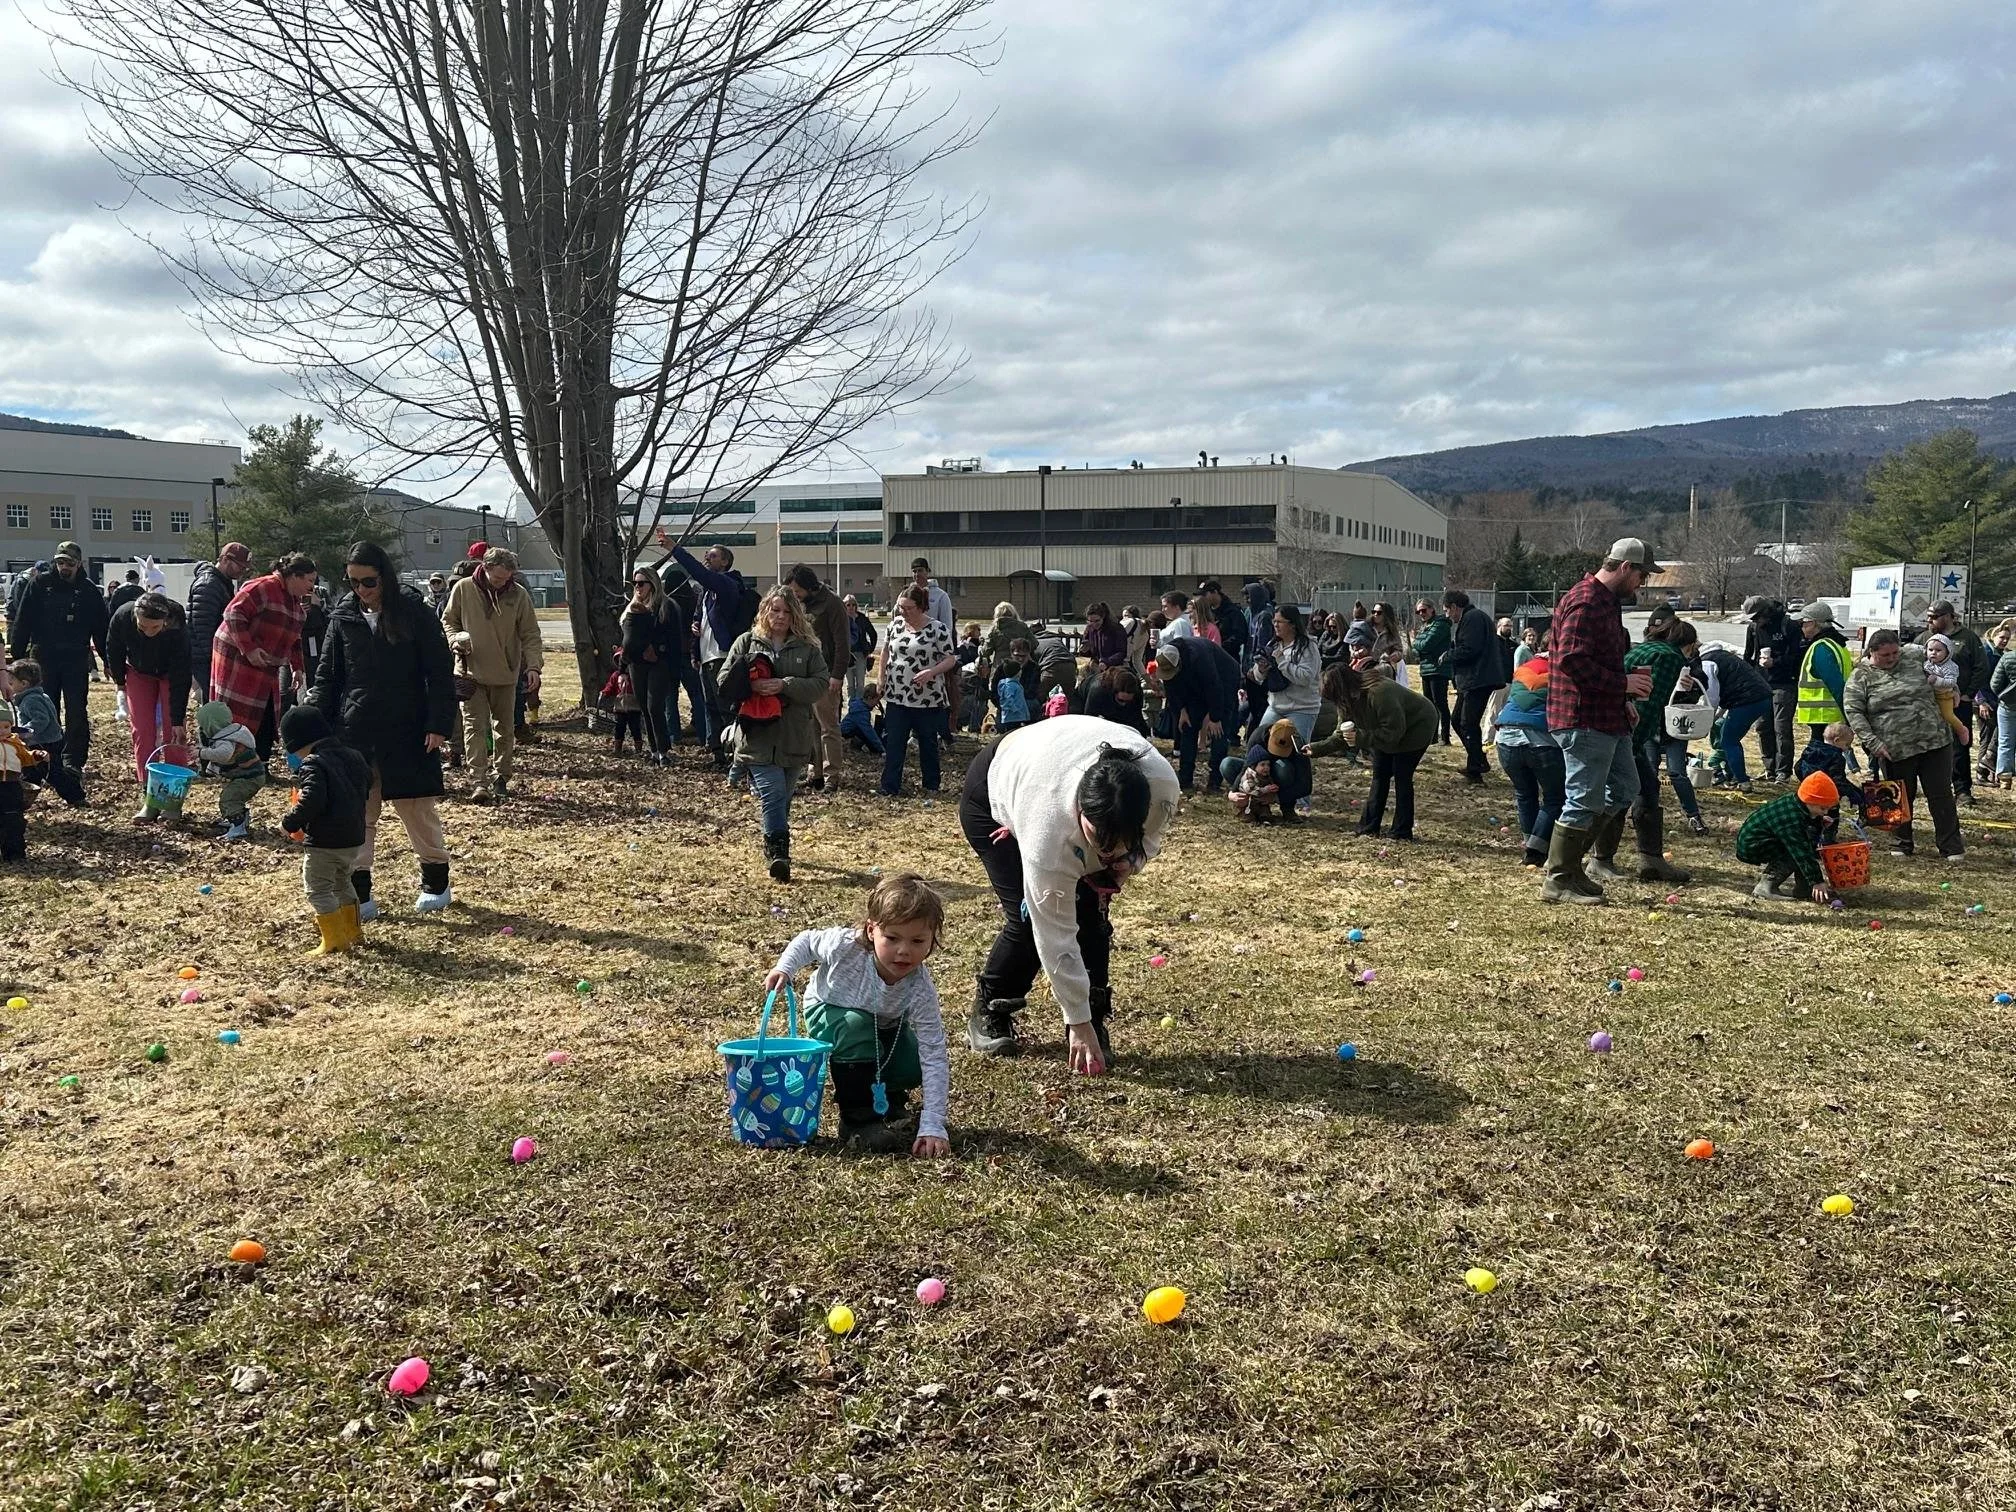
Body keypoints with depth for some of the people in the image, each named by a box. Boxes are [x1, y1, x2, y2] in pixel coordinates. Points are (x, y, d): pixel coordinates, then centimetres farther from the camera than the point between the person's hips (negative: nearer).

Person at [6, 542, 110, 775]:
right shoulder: (40, 583, 0)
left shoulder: (89, 591, 1)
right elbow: (22, 621, 1)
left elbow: (102, 628, 4)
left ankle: (74, 761, 4)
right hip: (44, 658, 1)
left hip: (77, 660, -1)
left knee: (77, 713, -1)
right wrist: (16, 654, -3)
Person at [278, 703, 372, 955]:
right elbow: (366, 783, 20)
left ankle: (334, 941, -1)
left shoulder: (312, 765, -18)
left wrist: (290, 823, -15)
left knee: (318, 890, 1)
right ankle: (351, 931, 35)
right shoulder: (353, 757, 7)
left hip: (323, 842, -9)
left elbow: (310, 801, -28)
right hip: (354, 838, 9)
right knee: (343, 883, 26)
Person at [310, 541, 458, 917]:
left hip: (406, 734, -3)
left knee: (418, 810, 6)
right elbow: (328, 676, 10)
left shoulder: (414, 612, -5)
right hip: (354, 733, 3)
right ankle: (359, 893, 11)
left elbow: (440, 672, -5)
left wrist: (439, 724, -12)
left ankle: (436, 881, 23)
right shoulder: (343, 618, 5)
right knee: (356, 815, 5)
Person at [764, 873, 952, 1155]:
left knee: (915, 1067, -24)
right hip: (830, 1013, -2)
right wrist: (783, 968, -29)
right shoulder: (846, 945, -37)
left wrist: (933, 1127, -41)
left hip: (884, 1026, 2)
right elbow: (807, 940, -11)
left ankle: (885, 1099, 12)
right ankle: (858, 1120, -22)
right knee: (856, 1027, -36)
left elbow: (934, 1057, -35)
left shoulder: (921, 990, -35)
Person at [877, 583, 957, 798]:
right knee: (893, 743, 1)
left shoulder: (938, 629, -10)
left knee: (928, 743, 11)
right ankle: (890, 788, 4)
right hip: (896, 697, 3)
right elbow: (886, 652, 17)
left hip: (928, 699, -3)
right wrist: (882, 680, 13)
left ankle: (931, 785, 25)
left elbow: (951, 659, -8)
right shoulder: (895, 624, 4)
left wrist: (931, 672, -24)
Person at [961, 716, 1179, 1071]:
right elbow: (1055, 934, -35)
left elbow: (1152, 833, -6)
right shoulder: (1047, 826, -45)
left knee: (1090, 911, -11)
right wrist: (1077, 1022, -29)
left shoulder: (1163, 784, -35)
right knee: (1030, 918, -15)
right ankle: (989, 1011, 8)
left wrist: (1132, 860, -28)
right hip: (993, 792, -4)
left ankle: (1096, 1021, 2)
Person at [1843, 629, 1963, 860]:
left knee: (1941, 796, 6)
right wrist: (1872, 743, -17)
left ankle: (1951, 846, 14)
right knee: (1902, 799, 11)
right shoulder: (1861, 676, -5)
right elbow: (1853, 712, -10)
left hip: (1935, 741, 2)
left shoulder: (1915, 656, 3)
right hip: (1895, 750, -2)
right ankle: (1903, 843, 26)